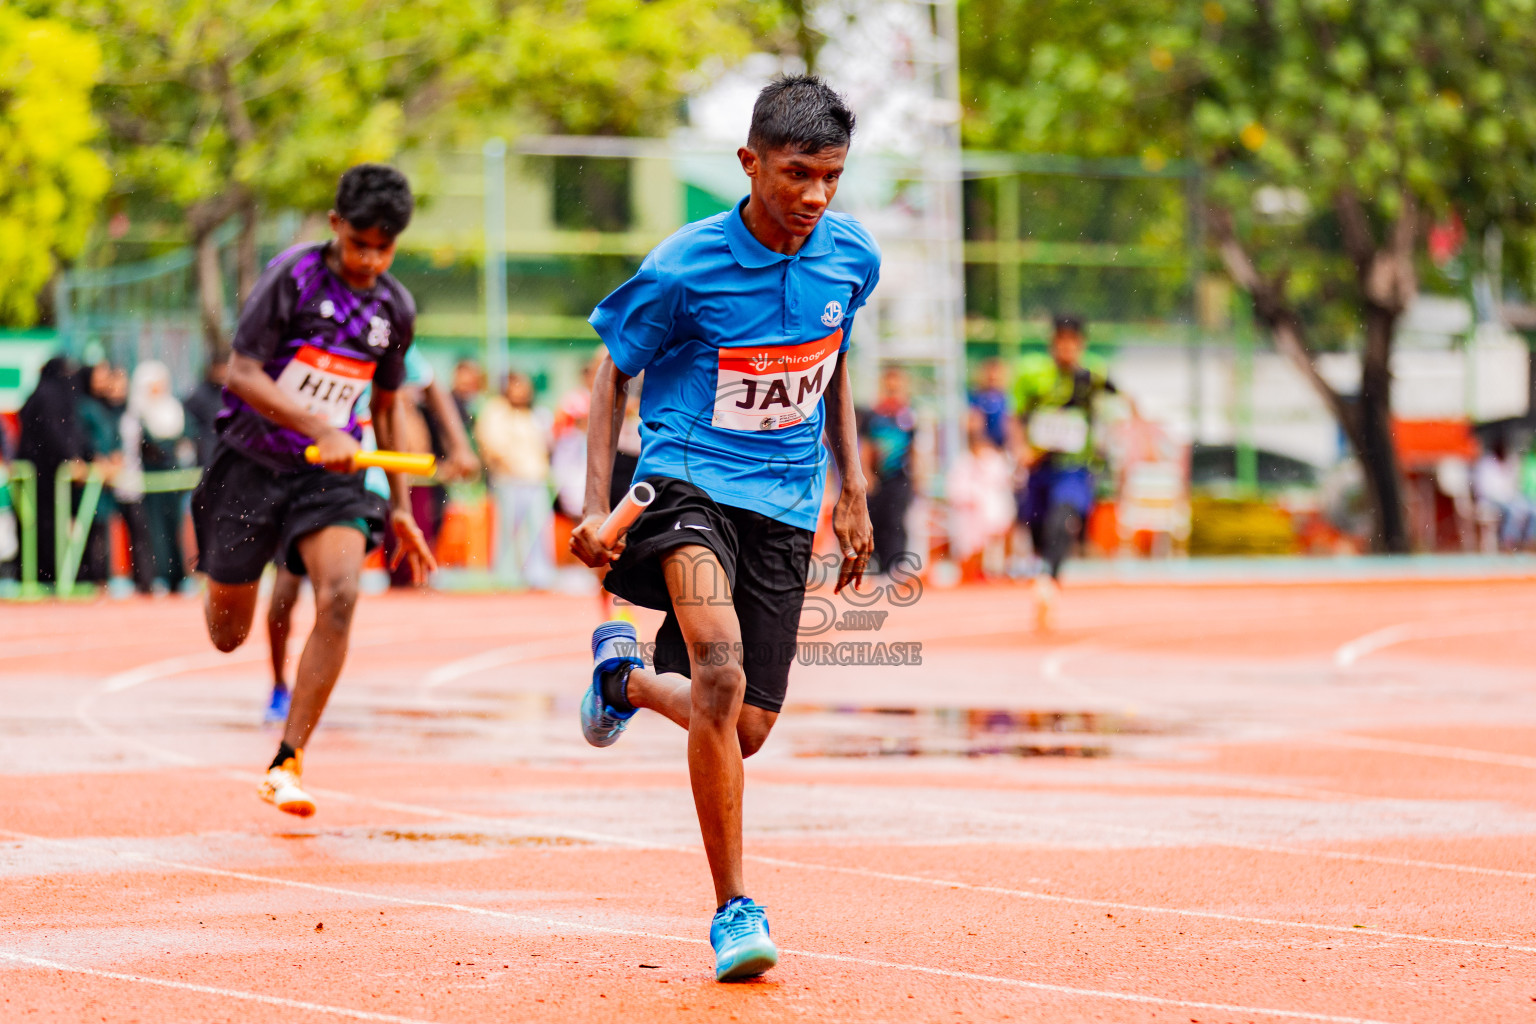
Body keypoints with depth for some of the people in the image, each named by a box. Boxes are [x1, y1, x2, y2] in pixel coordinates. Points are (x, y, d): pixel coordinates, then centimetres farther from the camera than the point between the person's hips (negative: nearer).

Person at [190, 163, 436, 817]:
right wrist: (321, 429, -29)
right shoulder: (293, 275, -13)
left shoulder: (395, 309, 2)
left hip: (330, 477, 3)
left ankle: (286, 764, -18)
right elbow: (242, 374, -17)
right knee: (227, 636, 7)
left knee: (340, 595, -25)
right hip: (251, 464, -2)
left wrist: (399, 506, 15)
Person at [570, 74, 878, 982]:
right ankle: (735, 909, -21)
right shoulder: (685, 268, -14)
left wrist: (853, 491, 17)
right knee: (721, 671, -30)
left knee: (744, 730, 3)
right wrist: (595, 506, -7)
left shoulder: (852, 258, -1)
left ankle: (625, 675, 38)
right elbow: (614, 372, 0)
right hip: (687, 480, -5)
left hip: (786, 506, 5)